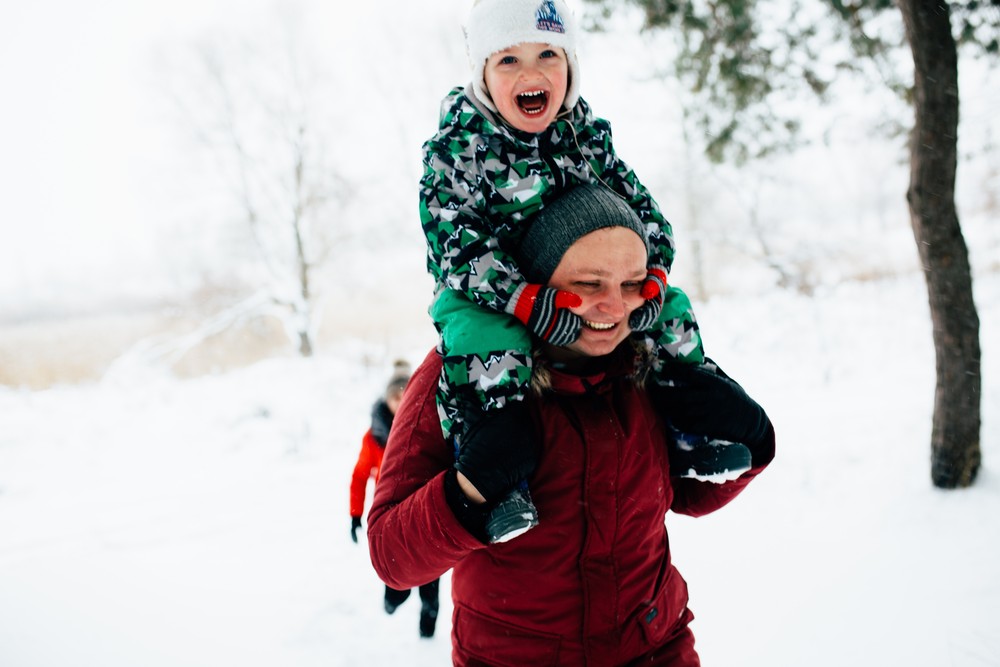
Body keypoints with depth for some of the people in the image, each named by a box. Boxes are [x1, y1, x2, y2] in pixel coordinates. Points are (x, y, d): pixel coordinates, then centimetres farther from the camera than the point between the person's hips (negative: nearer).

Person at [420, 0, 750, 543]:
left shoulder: (587, 134, 0)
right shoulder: (456, 147, -18)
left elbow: (638, 204, 3)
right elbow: (456, 243, -26)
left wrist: (651, 275, -15)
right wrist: (532, 304, -36)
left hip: (583, 288, 6)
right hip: (493, 297, -5)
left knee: (670, 312, -1)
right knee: (487, 342, -37)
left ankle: (688, 436, 12)